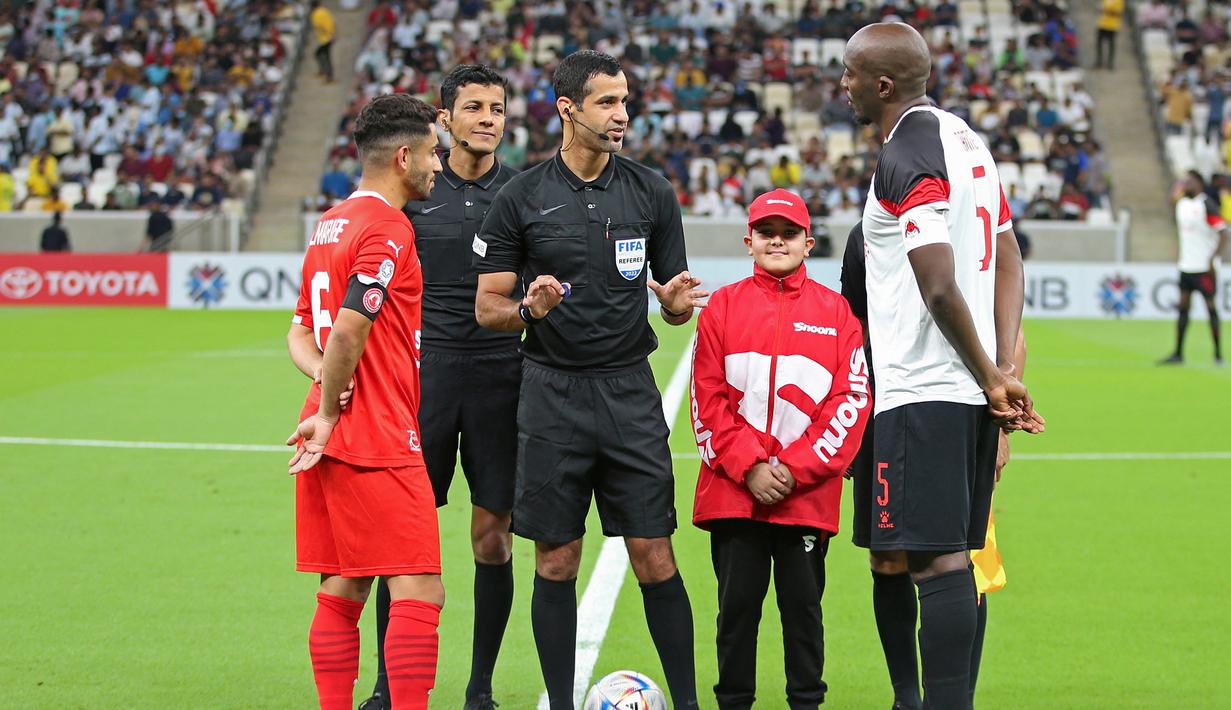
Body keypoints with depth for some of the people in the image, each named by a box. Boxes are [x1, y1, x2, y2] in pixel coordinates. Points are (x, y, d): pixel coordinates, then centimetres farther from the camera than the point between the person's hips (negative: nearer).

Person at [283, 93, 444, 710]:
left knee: (342, 591, 10)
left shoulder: (330, 225, 17)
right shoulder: (388, 230, -12)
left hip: (336, 436, 9)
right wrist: (329, 414, -11)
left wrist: (327, 376, 0)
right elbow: (348, 330, -21)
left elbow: (302, 331, 19)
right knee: (420, 591, -9)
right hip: (379, 441, -9)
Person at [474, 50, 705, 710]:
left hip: (630, 391, 1)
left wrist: (677, 303, -13)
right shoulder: (521, 198, 0)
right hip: (552, 390, -1)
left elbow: (675, 297, 11)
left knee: (654, 556, -2)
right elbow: (487, 306, 2)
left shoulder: (652, 192, 5)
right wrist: (528, 309, -19)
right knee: (556, 562, 3)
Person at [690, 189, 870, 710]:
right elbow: (708, 399, 2)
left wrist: (796, 470, -9)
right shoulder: (723, 306, 6)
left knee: (803, 604, 4)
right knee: (737, 604, 4)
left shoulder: (834, 311, 6)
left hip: (808, 492, 0)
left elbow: (852, 400, 0)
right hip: (733, 491, 0)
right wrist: (749, 468, -9)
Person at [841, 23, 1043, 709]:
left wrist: (992, 377, -9)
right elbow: (1008, 264, 16)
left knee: (937, 559, -10)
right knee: (958, 557, 12)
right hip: (972, 392, 10)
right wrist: (1003, 369, 9)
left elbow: (940, 288, -20)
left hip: (923, 392, -10)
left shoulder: (906, 158, -14)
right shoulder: (969, 140, 15)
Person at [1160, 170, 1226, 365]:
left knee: (1211, 307, -3)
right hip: (1185, 266, 7)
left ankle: (1218, 354, 3)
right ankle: (1178, 354, 8)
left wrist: (1212, 258, -20)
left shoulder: (1207, 205, -12)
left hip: (1204, 267, -7)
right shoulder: (1181, 204, 11)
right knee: (1183, 307, 5)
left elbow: (1223, 234, -15)